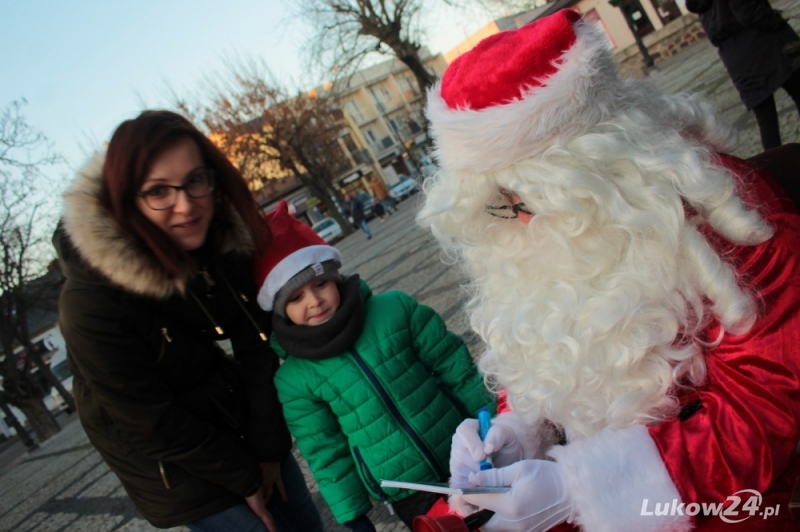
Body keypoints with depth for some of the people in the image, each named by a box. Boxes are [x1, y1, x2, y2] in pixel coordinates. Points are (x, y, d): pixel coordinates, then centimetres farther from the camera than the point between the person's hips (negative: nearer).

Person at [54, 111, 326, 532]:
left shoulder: (221, 240, -17)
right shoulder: (90, 305, -31)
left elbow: (256, 347, -10)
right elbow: (152, 423, -22)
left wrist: (269, 450, -8)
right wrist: (246, 478, -12)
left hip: (236, 416, 5)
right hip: (171, 464, -5)